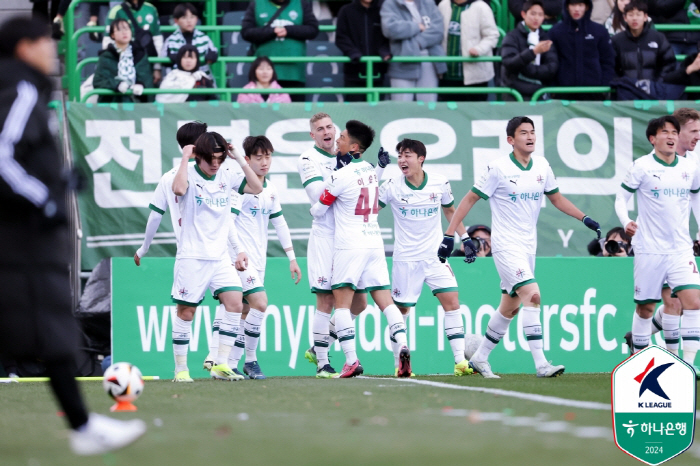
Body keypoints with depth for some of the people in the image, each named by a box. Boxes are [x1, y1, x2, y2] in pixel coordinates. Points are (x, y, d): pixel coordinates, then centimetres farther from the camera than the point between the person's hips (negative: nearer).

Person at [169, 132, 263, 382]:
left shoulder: (226, 176, 7)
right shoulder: (189, 175, -8)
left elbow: (256, 187, 0)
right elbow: (179, 189, -31)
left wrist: (239, 159, -5)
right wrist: (185, 157, -22)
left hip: (220, 257, 5)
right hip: (192, 257, -5)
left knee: (235, 304, -10)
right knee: (186, 312, 0)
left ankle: (220, 364, -5)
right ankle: (180, 368, 10)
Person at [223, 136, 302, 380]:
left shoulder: (271, 190, 13)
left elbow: (279, 223, 20)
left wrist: (292, 258, 18)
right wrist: (238, 252, -23)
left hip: (259, 260, 8)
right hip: (241, 258, -8)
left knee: (246, 314, 8)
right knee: (260, 303, -19)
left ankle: (231, 364, 14)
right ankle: (250, 360, -8)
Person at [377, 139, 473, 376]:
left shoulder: (440, 183, 1)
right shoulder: (392, 187, -6)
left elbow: (450, 211, 16)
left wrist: (465, 236, 14)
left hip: (435, 255, 1)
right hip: (405, 258, -1)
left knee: (452, 301, -11)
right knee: (401, 309, 2)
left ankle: (460, 361, -11)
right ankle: (398, 363, 15)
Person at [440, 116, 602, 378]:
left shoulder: (542, 167, 5)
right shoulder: (499, 169, -12)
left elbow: (557, 199, 19)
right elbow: (470, 199, -6)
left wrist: (585, 219, 9)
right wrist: (449, 235, -9)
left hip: (529, 247, 7)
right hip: (506, 246, -7)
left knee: (510, 307, 13)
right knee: (532, 295, -21)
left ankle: (480, 359, 28)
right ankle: (541, 364, -23)